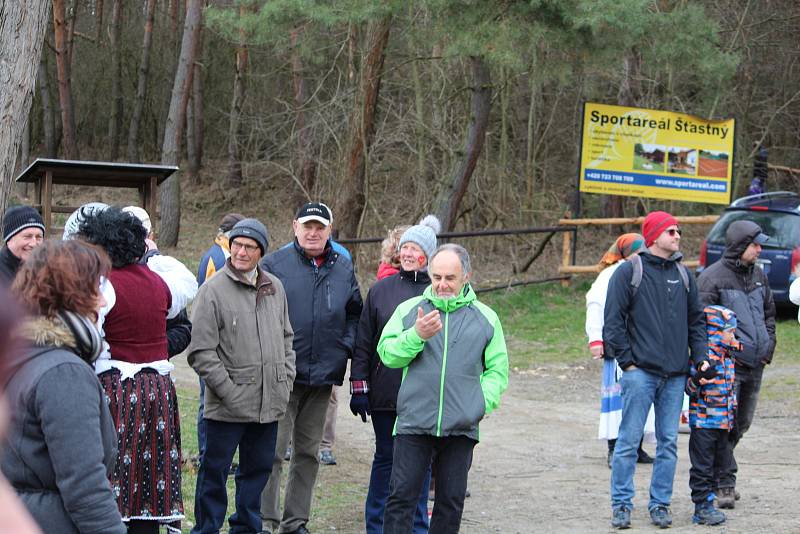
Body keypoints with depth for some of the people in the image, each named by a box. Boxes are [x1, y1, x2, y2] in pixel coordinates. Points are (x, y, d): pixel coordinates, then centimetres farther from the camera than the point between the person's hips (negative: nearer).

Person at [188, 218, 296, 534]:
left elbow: (286, 338, 21)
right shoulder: (213, 290, -9)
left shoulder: (275, 288, 9)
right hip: (228, 407, -6)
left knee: (258, 468, 15)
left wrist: (286, 379, 9)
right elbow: (200, 352, -11)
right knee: (214, 471, 2)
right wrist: (229, 391, -14)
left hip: (269, 402, 6)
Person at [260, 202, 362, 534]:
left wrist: (345, 346, 6)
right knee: (273, 450, -8)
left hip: (323, 375, 5)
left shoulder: (343, 269, 9)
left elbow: (355, 313, 19)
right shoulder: (275, 264, -4)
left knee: (308, 452, 13)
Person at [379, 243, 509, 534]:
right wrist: (416, 335, -17)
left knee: (451, 501, 8)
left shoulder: (486, 318, 9)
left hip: (461, 427, 1)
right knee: (401, 496, -4)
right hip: (413, 423, -1)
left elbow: (497, 369, 12)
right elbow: (387, 353, -1)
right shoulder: (409, 309, 7)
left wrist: (483, 401, -4)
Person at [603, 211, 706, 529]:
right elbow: (613, 321, -4)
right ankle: (621, 504, 5)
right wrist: (627, 361, -8)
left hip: (675, 376, 5)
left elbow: (696, 320, 17)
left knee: (668, 443, 6)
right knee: (629, 440, -3)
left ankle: (660, 504, 15)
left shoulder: (683, 275, 12)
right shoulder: (629, 272, -3)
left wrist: (700, 358, 6)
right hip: (640, 372, -5)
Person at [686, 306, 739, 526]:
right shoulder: (703, 358, -16)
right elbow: (690, 389, -18)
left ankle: (707, 502, 22)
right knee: (702, 465, -2)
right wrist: (699, 378, -32)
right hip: (704, 422, -9)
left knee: (718, 463, 13)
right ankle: (702, 507, 3)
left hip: (723, 423, 9)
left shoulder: (727, 357, 11)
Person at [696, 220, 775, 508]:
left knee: (742, 423, 14)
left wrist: (768, 348, 12)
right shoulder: (712, 277, -9)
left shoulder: (759, 276, 13)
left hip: (755, 365, 7)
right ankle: (725, 483, -5)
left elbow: (769, 313, 24)